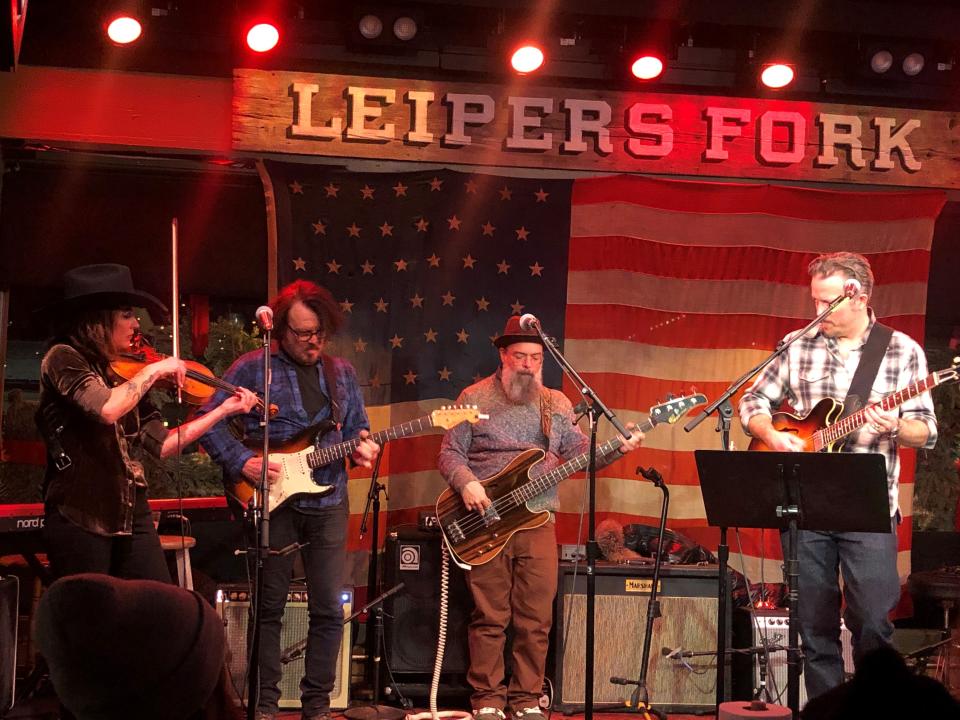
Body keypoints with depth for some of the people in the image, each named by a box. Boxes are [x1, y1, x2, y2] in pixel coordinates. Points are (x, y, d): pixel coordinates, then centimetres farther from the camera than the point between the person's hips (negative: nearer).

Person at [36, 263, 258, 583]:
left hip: (133, 515, 7)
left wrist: (224, 409, 12)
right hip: (79, 517, -7)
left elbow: (162, 444, 13)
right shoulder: (63, 358, -8)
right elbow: (107, 409, -26)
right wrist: (153, 370, -13)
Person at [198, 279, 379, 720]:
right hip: (274, 502, -4)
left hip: (328, 504, 4)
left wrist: (362, 446, -4)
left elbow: (358, 426, 19)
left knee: (328, 609, 3)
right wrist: (242, 463, -14)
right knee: (270, 606, 2)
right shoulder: (253, 368, -2)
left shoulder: (341, 373, 13)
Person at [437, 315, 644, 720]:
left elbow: (580, 452, 10)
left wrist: (616, 449, -7)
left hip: (538, 523, 3)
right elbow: (450, 453, 3)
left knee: (536, 619, 2)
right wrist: (466, 483, -16)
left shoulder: (556, 405, 14)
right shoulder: (475, 398, 4)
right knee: (489, 617, -2)